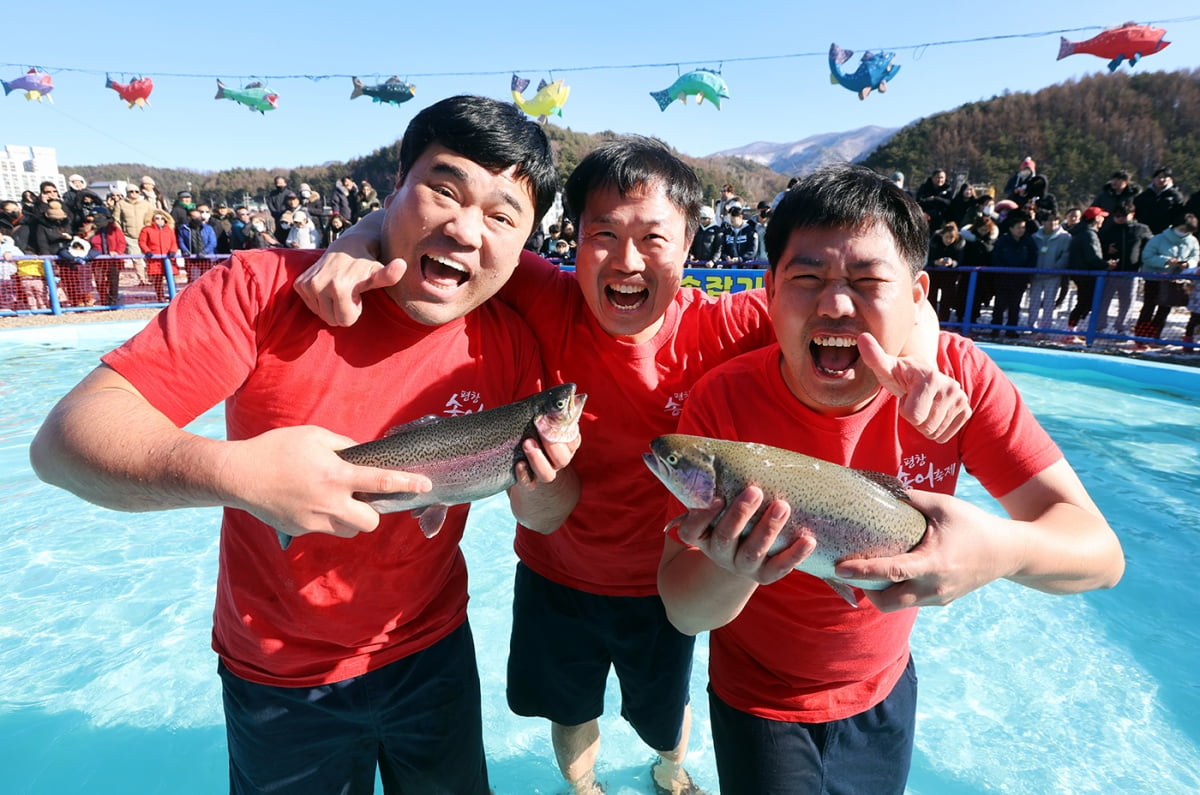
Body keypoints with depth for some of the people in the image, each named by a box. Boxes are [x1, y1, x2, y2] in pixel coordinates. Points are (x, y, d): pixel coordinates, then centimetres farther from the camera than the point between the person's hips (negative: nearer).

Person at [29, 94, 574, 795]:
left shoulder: (511, 345, -13)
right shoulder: (268, 289, -20)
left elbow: (546, 518, -4)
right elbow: (64, 438, -23)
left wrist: (541, 487, -28)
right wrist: (234, 471, -41)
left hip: (432, 653, 2)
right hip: (276, 678, -1)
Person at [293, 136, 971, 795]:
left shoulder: (720, 329, -25)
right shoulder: (548, 303, -24)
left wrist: (916, 360, -40)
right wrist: (355, 246, -37)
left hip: (662, 584, 0)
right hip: (556, 573, 1)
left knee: (666, 715, 30)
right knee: (571, 716, 29)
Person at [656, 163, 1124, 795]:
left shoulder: (958, 374, -20)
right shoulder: (724, 401, -27)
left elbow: (1100, 554, -19)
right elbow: (684, 613, -23)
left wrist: (1005, 549, -41)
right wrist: (729, 569, -46)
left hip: (884, 690, 4)